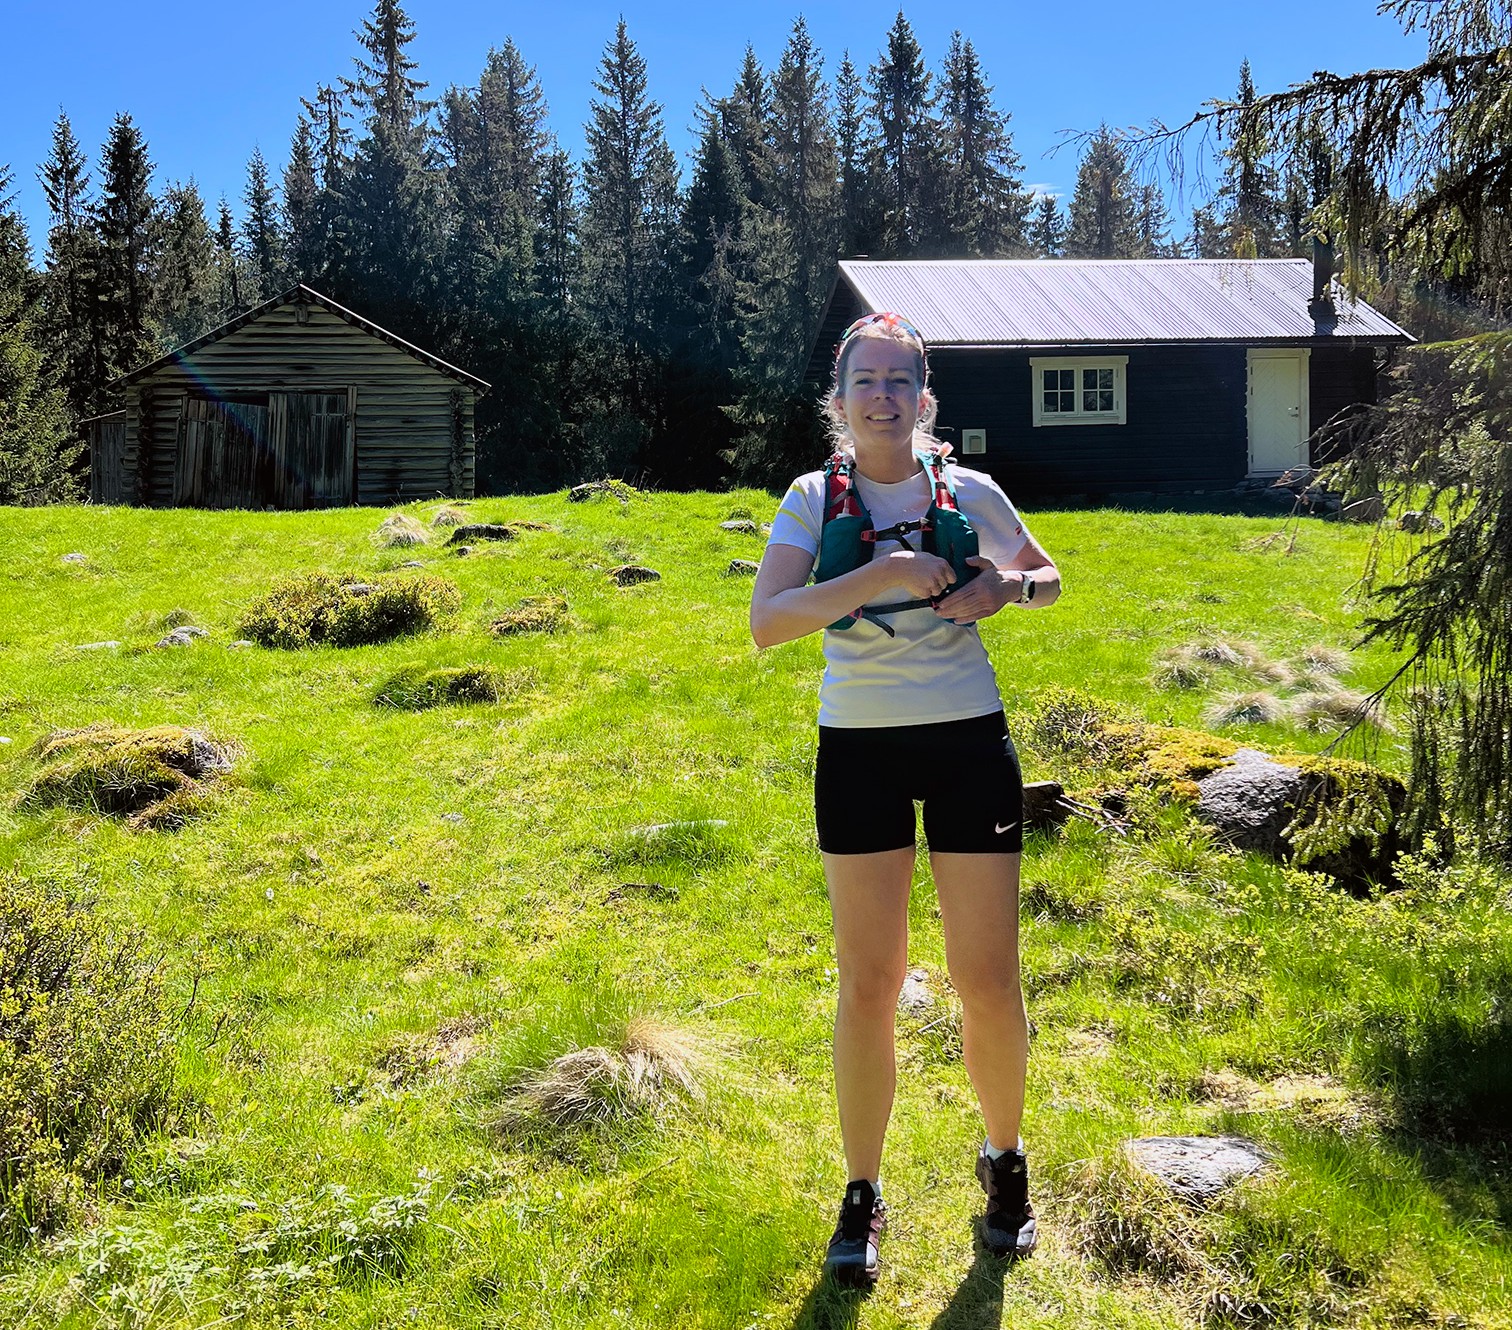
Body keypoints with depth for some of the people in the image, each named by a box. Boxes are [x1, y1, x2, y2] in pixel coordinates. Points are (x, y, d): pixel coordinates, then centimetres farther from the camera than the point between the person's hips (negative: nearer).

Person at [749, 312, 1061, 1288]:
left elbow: (1047, 579, 16)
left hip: (970, 743, 0)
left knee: (990, 979, 4)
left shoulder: (969, 492, 0)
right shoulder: (816, 499, -3)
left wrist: (1001, 587, -7)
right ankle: (862, 1194, 22)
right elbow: (767, 623, -16)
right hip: (860, 750, 0)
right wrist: (880, 575, -26)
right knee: (869, 985, 5)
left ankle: (1005, 1160, 30)